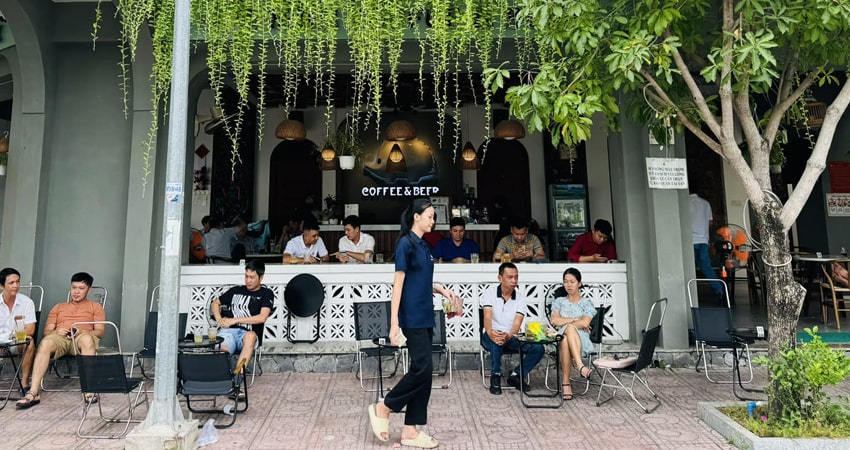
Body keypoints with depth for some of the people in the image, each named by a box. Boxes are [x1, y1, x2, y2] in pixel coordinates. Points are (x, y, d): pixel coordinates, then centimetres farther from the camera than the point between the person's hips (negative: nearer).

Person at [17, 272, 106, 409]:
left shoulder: (95, 307, 21)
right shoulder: (58, 307, 30)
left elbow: (100, 331, 8)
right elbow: (47, 331, 20)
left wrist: (81, 331, -12)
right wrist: (57, 331, -4)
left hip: (82, 337, -2)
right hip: (59, 338, 2)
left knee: (87, 339, -41)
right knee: (45, 342, -36)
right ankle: (33, 393, -39)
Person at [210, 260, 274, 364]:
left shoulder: (266, 294, 13)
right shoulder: (236, 290, 23)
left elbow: (262, 318, -1)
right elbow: (215, 303, 33)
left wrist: (234, 320, -3)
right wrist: (219, 320, 11)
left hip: (247, 333, -3)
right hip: (228, 330, 3)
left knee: (250, 336, -41)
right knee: (222, 352, -33)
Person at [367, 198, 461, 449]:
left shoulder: (423, 245, 15)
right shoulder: (406, 243, -11)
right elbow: (398, 284, -15)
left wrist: (443, 291, 10)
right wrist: (394, 322, -19)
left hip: (425, 317, 9)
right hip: (412, 317, -9)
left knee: (423, 371, 7)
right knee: (422, 368, -9)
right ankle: (382, 408, 9)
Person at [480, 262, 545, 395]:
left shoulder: (520, 298, 2)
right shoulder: (490, 293, -4)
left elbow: (517, 323, -13)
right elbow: (488, 317, -19)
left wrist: (508, 336, -36)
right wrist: (491, 334, -42)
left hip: (512, 337, 3)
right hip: (491, 336, -3)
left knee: (538, 348, -19)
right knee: (497, 341, -38)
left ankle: (516, 376, -2)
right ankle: (495, 377, -18)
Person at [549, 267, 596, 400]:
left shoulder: (587, 303, 15)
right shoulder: (559, 301, 22)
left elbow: (585, 323, -5)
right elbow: (553, 320, 3)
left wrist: (563, 322, -3)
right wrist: (575, 320, -4)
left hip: (581, 341, -1)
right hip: (561, 337, 1)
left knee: (566, 340, -41)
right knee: (570, 328, -39)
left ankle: (565, 382, -45)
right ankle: (580, 366, -51)